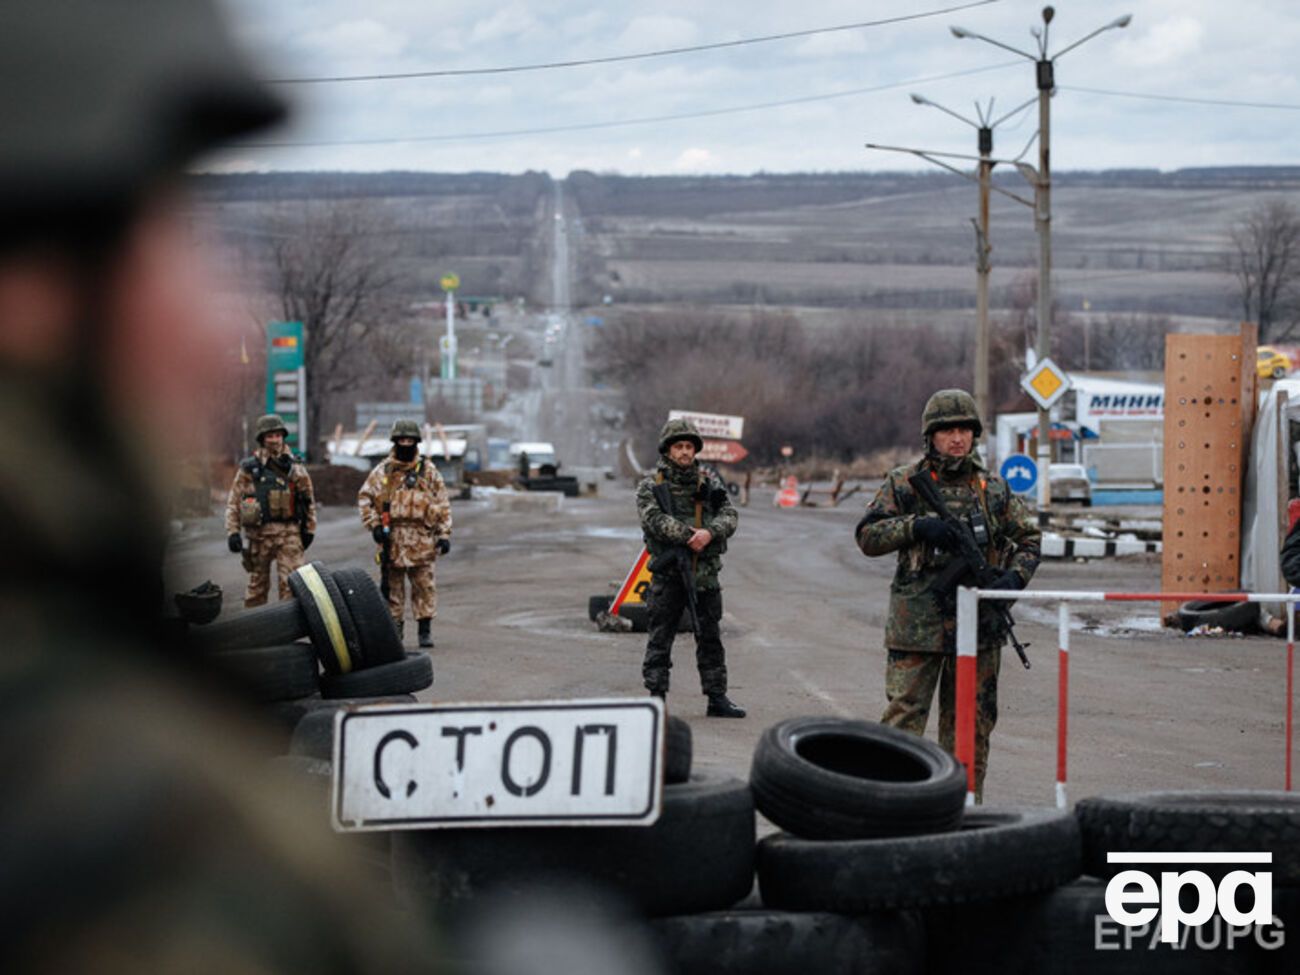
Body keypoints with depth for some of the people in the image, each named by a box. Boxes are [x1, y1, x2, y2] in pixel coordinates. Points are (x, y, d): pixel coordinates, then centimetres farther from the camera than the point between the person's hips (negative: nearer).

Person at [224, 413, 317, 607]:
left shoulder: (295, 469, 8)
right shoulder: (249, 469, 3)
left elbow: (309, 501, 14)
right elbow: (233, 502, 2)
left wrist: (309, 530, 11)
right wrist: (232, 532, -5)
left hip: (289, 532, 0)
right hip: (260, 532, 0)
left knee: (292, 582, -10)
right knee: (258, 583, 9)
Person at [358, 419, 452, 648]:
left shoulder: (428, 470, 8)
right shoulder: (383, 471, 7)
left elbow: (443, 504, 9)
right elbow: (364, 497, 8)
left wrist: (444, 534, 2)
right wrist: (374, 524, -4)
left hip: (421, 539, 0)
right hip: (392, 537, 0)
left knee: (424, 584, -2)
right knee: (393, 584, 4)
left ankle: (425, 629, 4)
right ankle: (393, 628, 12)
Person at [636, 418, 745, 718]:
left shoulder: (710, 482, 9)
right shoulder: (651, 486, 0)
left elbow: (729, 516, -1)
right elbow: (655, 520, -14)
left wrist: (709, 533, -21)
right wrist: (689, 535, -22)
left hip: (706, 572, 3)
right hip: (668, 572, -3)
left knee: (710, 637, 8)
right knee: (660, 638, -1)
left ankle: (717, 698, 14)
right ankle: (656, 697, 3)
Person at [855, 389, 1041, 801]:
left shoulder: (993, 488, 11)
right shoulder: (904, 483, 4)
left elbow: (1029, 538, 16)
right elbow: (867, 536, 0)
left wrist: (1015, 575, -4)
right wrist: (917, 526, -15)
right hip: (917, 624, -3)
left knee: (971, 723, 8)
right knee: (903, 718, -7)